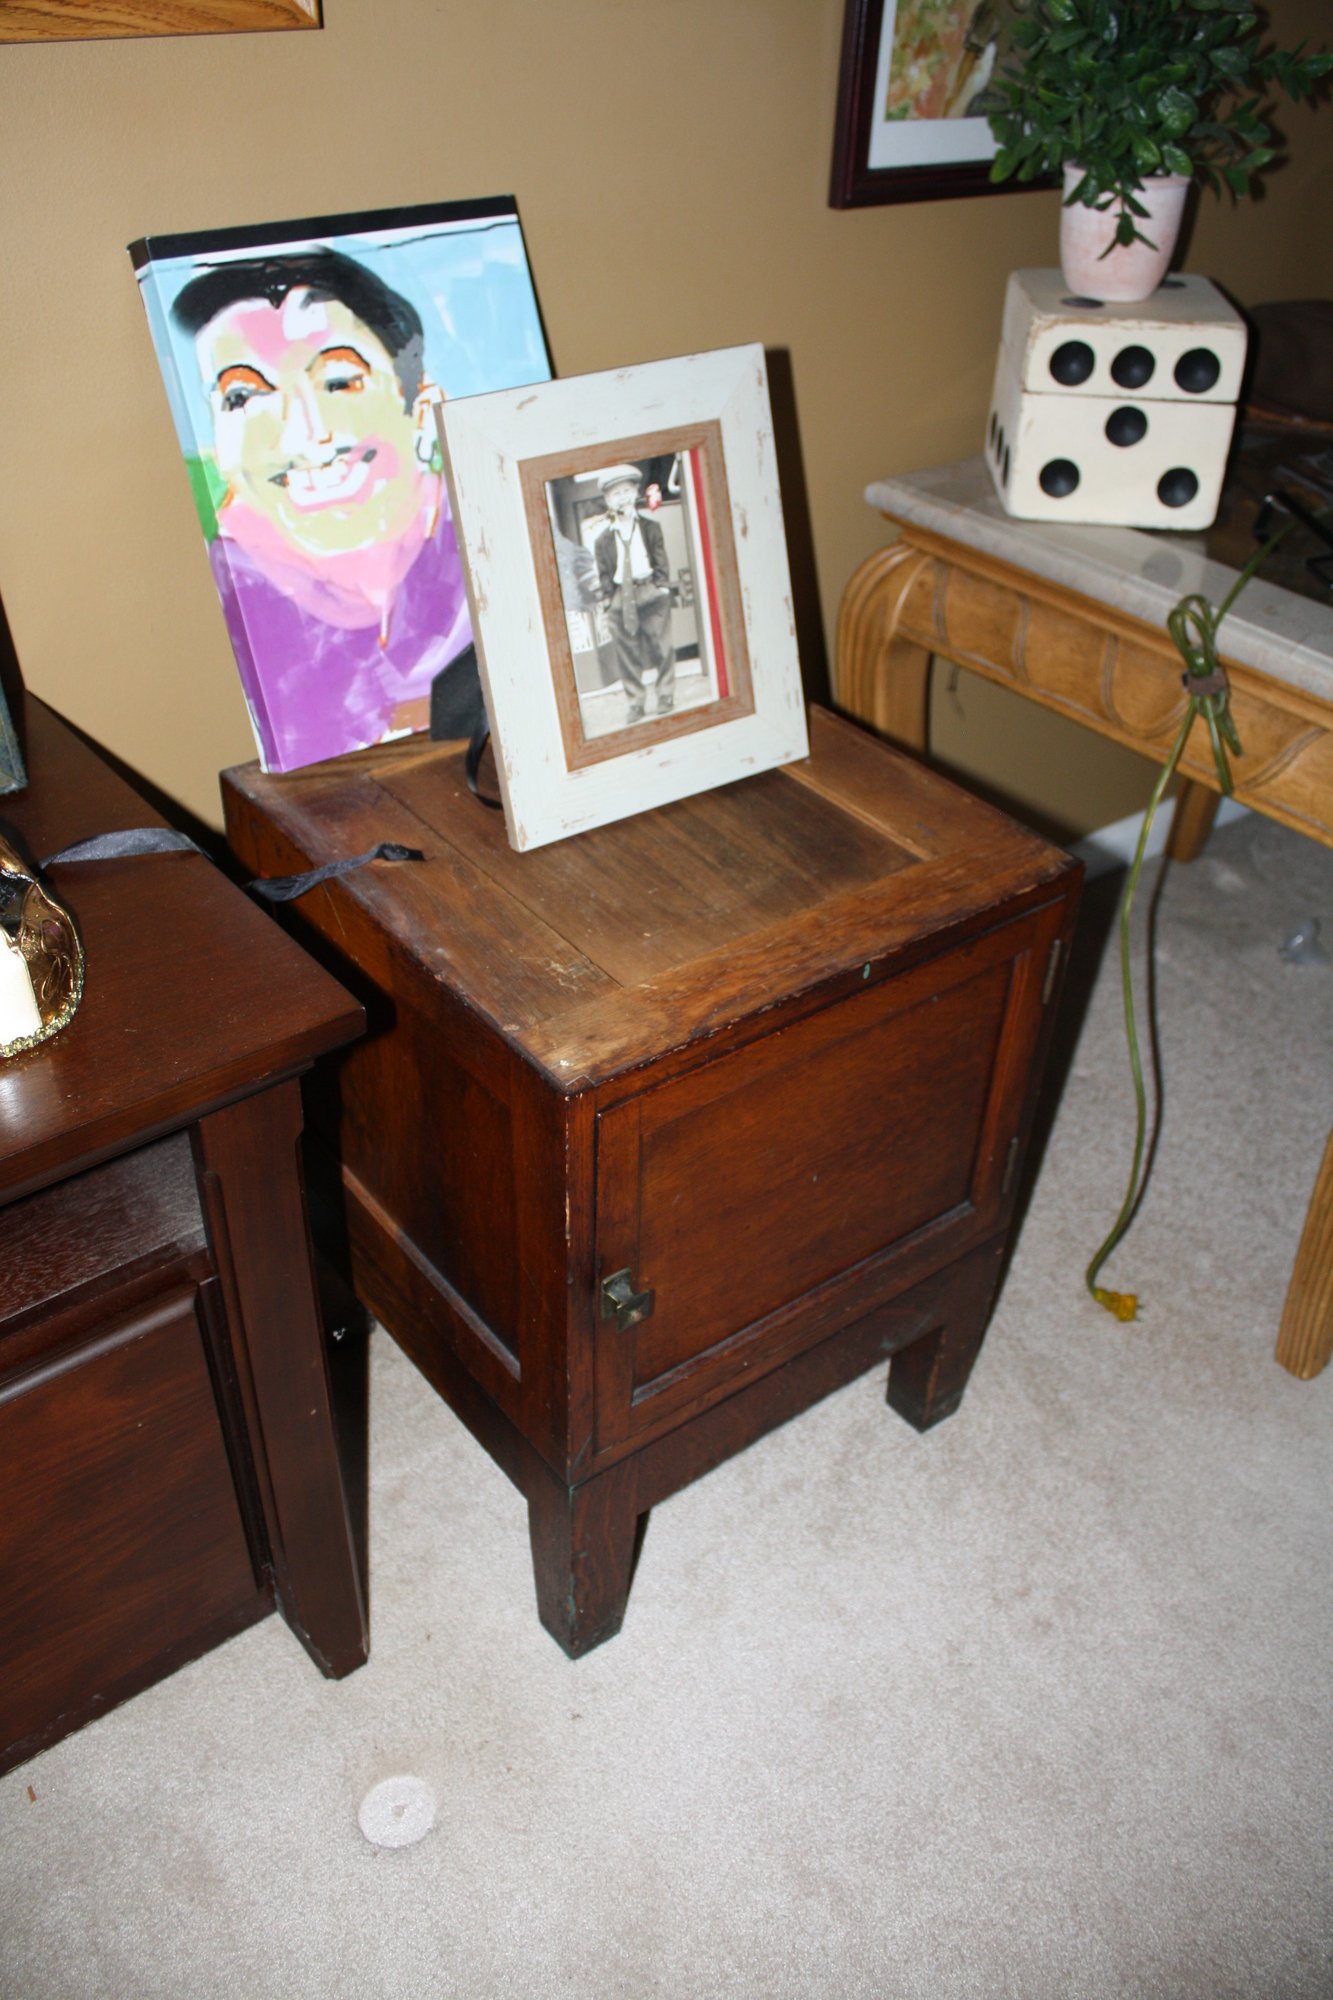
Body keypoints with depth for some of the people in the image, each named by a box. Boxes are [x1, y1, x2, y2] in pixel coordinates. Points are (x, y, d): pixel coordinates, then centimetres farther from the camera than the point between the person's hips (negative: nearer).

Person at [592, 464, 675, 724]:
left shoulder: (651, 527, 6)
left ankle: (665, 696, 17)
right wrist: (607, 598, -2)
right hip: (620, 597, 1)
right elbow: (603, 573, 6)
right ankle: (636, 702, 13)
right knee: (626, 652, 3)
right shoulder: (603, 540, 5)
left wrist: (662, 586, -5)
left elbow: (661, 561, 4)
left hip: (650, 592, -1)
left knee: (661, 645, 2)